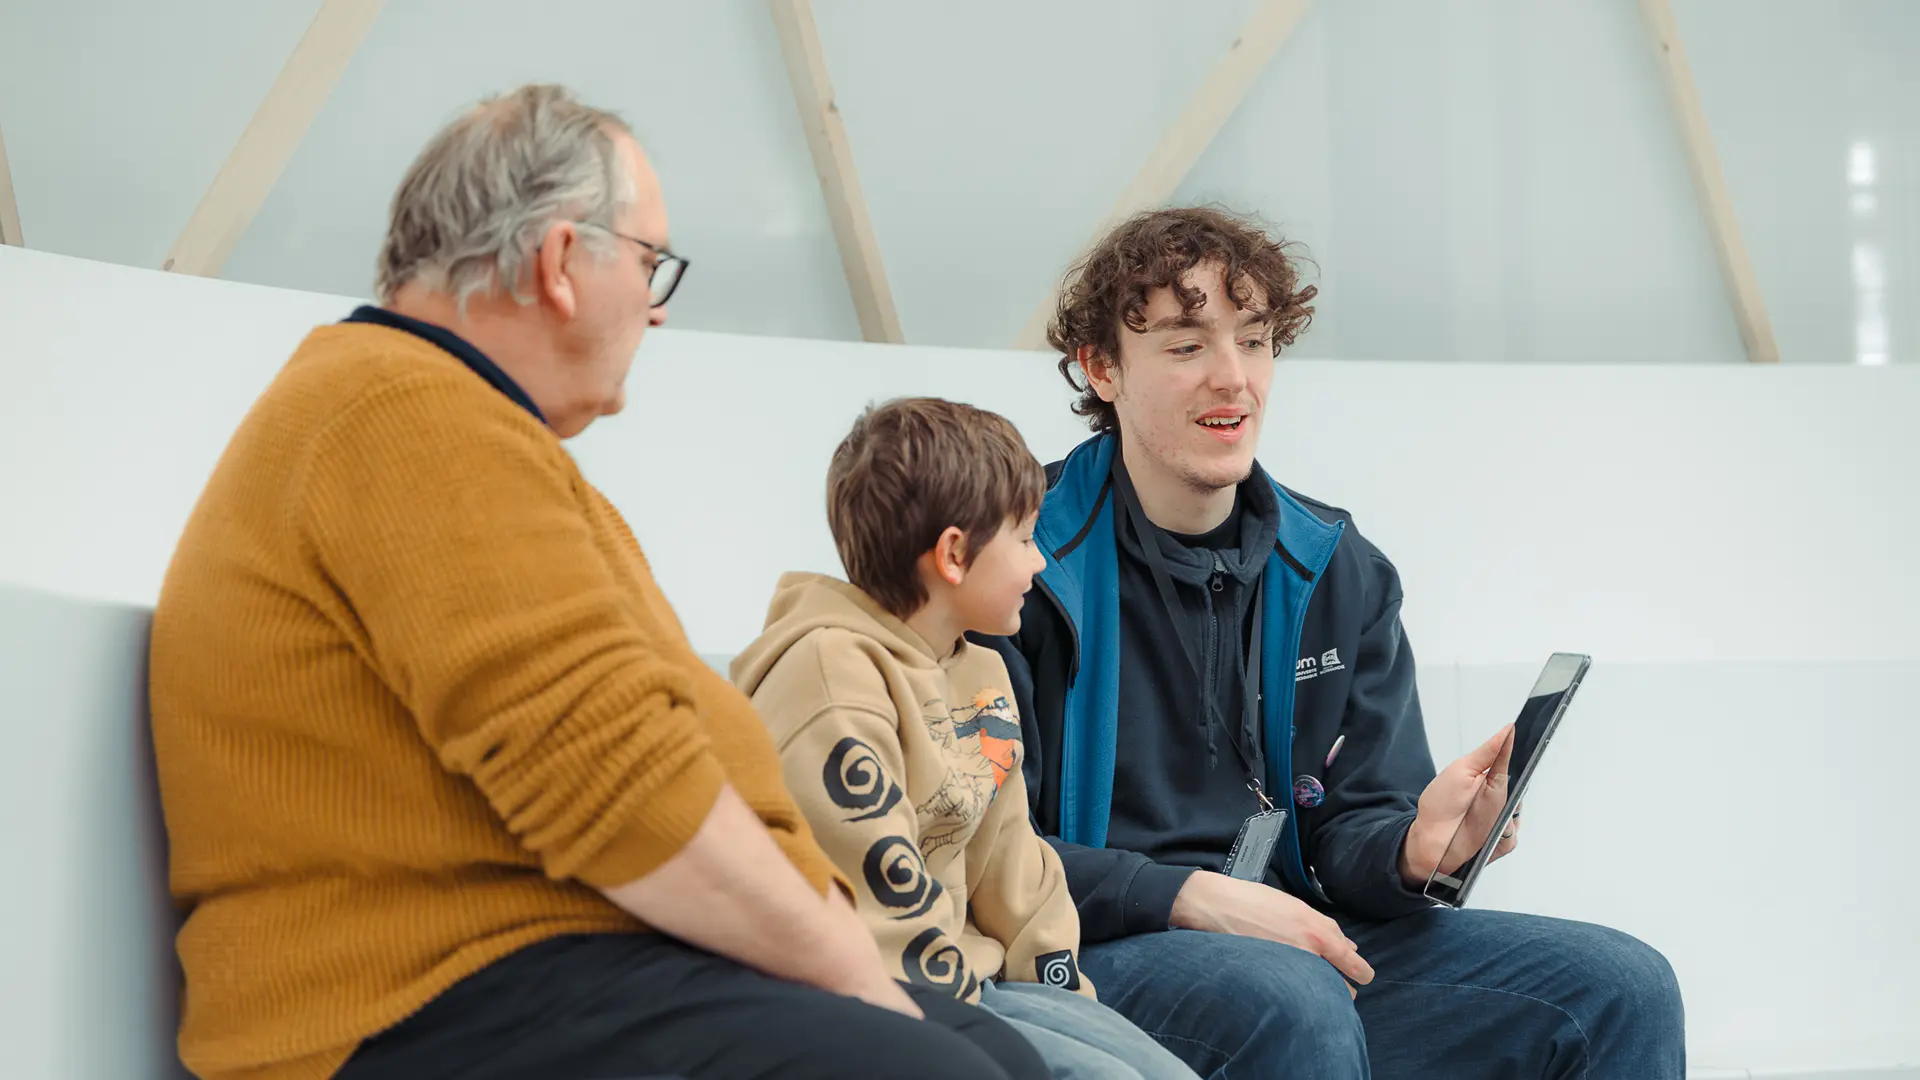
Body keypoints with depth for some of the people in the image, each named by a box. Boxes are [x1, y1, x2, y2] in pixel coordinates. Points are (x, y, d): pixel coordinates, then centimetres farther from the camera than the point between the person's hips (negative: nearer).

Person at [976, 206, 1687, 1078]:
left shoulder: (1336, 570, 11)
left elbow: (1349, 825, 9)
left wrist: (1412, 847, -15)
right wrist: (1193, 897, -20)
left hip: (1296, 945, 6)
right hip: (1099, 956, -5)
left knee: (1622, 990, -10)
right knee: (1293, 1006, -39)